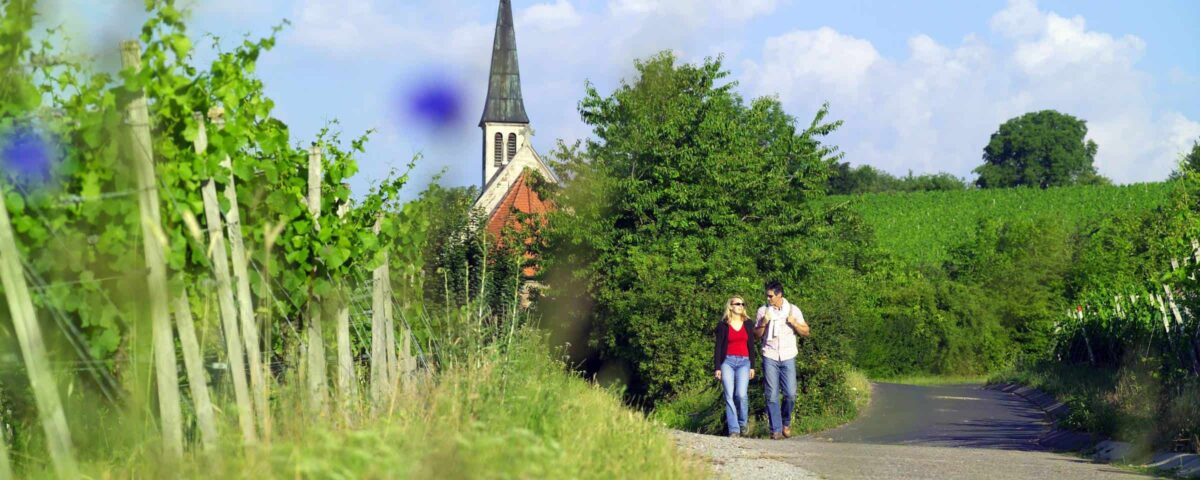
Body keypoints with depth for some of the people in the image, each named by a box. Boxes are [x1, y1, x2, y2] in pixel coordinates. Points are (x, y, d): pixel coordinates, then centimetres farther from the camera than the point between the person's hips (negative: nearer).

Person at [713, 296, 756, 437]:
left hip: (744, 362, 1)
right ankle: (733, 429, -6)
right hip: (727, 362, -1)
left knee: (741, 394, -15)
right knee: (729, 395, -8)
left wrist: (752, 366, 7)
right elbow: (718, 347, 5)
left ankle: (742, 423, 7)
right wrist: (717, 368, -1)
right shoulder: (723, 325, 5)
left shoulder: (747, 324, 12)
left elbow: (751, 346, 13)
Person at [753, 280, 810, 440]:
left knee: (790, 394, -5)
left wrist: (794, 323, -11)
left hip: (788, 357, 0)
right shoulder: (763, 310, 5)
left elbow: (806, 332, 7)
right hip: (770, 357, 0)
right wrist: (763, 324, -11)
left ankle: (786, 422, 20)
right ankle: (776, 430, 0)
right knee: (772, 395, -4)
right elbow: (756, 335, 8)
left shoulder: (793, 310, 4)